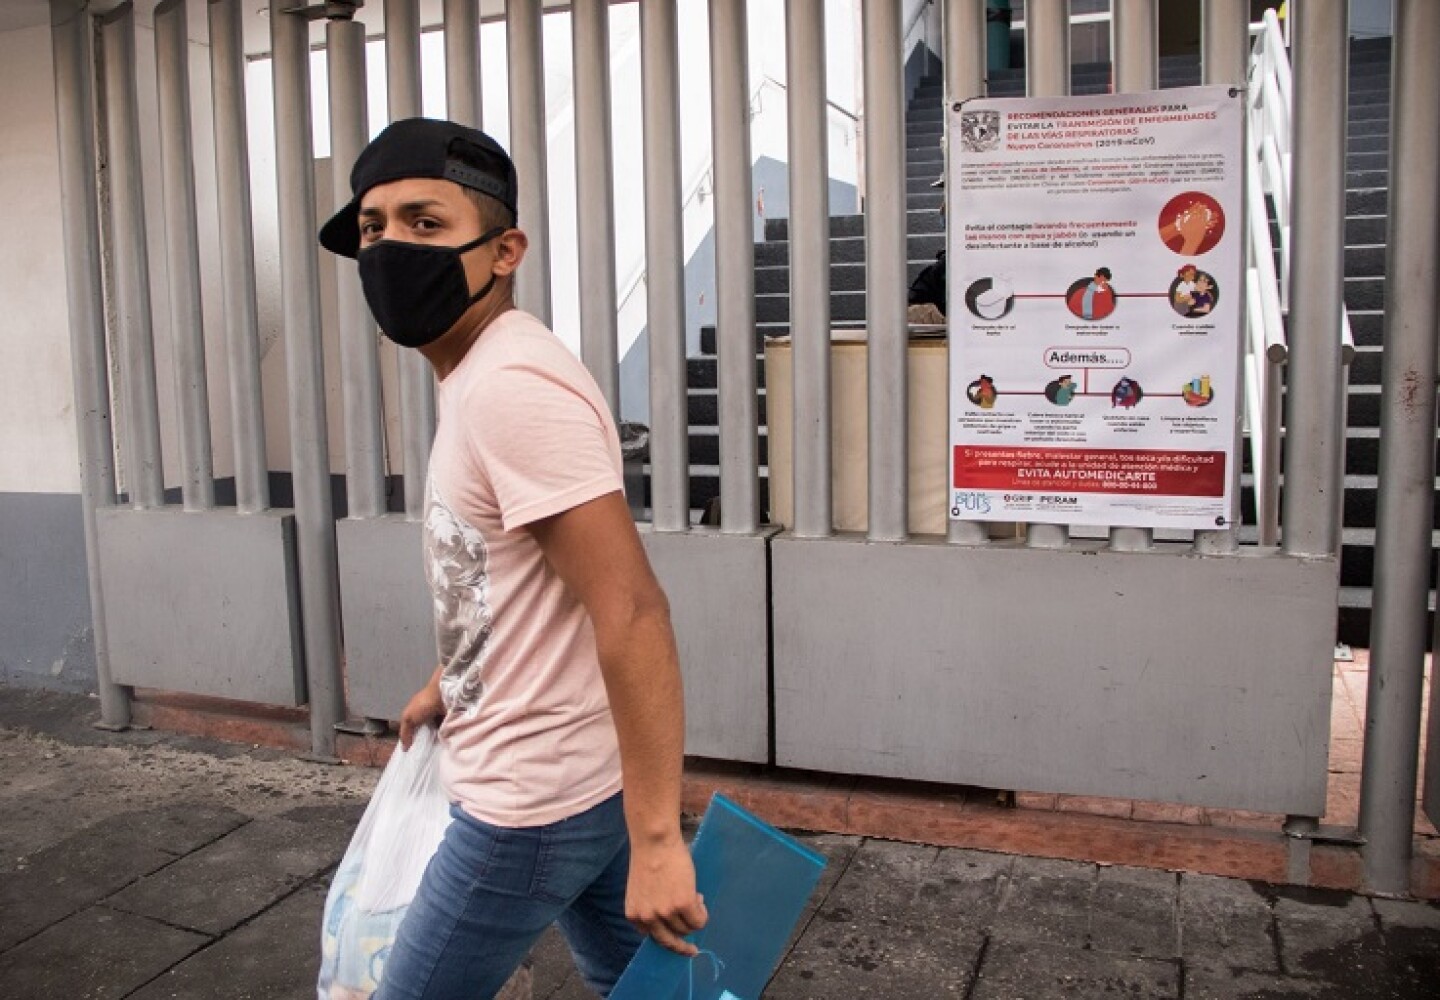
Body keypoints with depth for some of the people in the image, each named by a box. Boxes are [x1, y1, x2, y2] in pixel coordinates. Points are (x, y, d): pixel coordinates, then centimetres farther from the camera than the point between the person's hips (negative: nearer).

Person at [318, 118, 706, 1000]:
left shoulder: (511, 386, -23)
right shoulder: (480, 373, 9)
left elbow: (631, 611, -28)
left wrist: (654, 836, -28)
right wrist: (447, 684, 32)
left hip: (533, 796, -9)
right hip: (579, 773, 9)